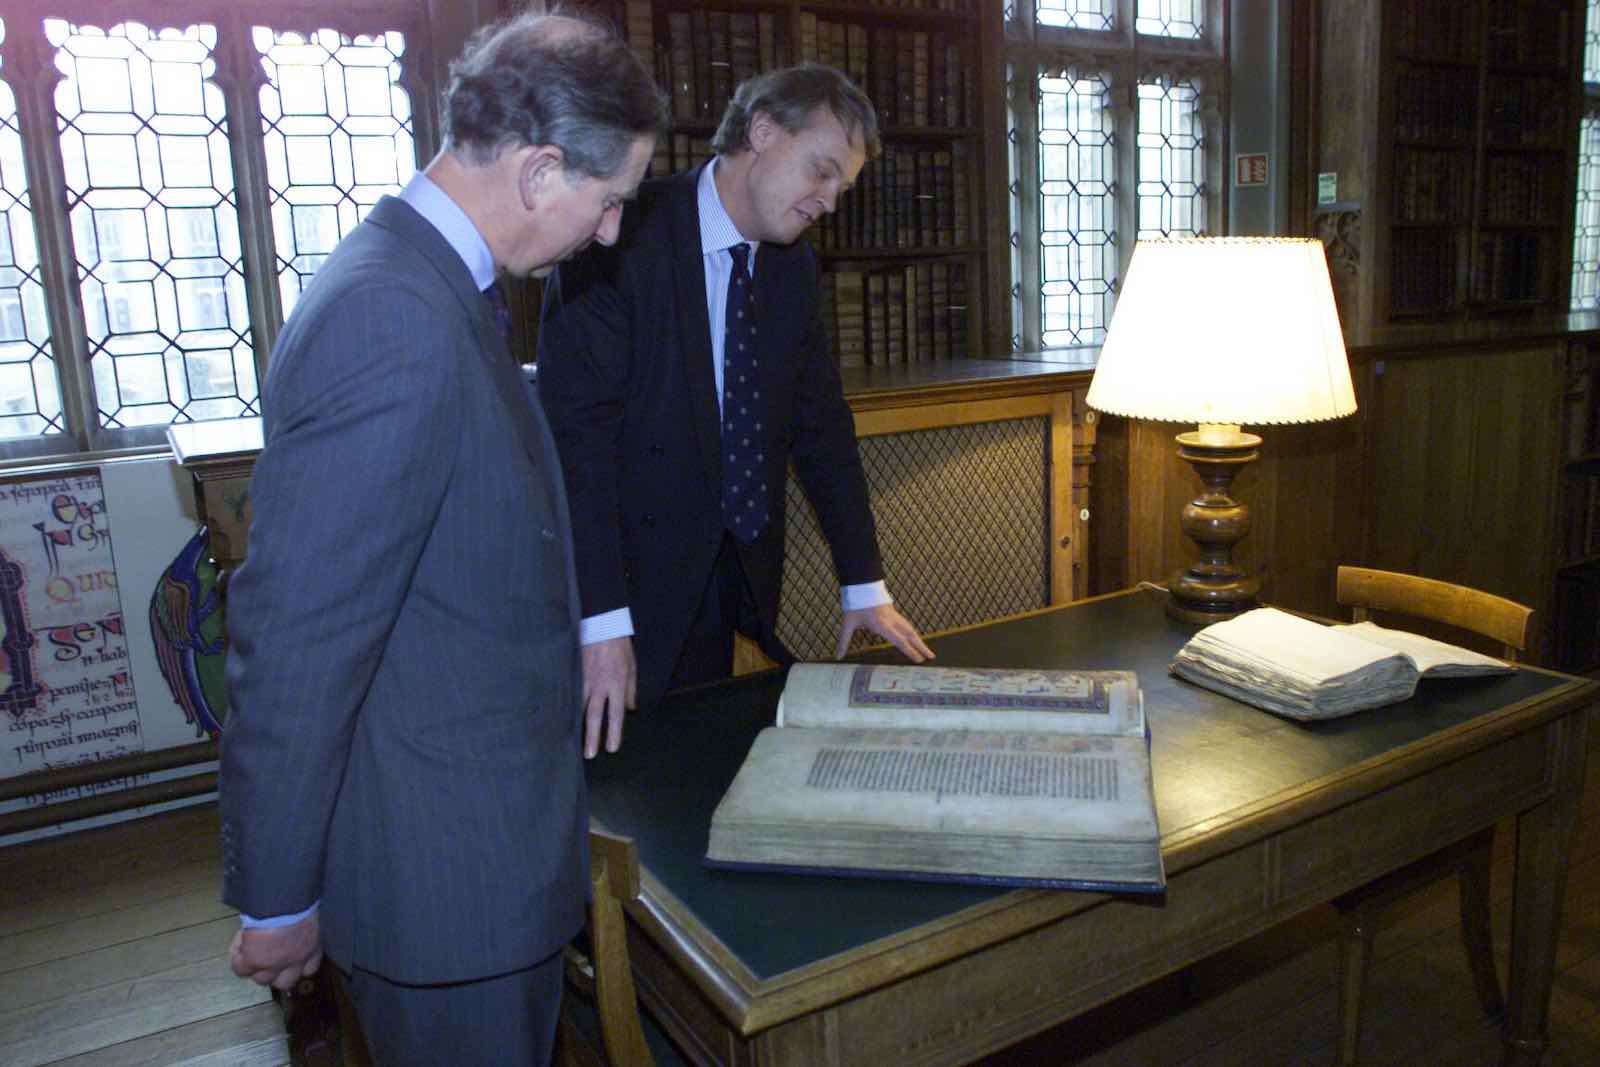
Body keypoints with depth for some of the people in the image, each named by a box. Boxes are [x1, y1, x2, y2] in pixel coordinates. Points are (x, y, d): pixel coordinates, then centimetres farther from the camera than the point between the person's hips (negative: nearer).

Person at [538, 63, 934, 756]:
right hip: (629, 582, -6)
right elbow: (575, 427, -20)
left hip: (733, 589, 6)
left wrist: (865, 585, 8)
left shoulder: (792, 266, 7)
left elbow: (821, 423, 11)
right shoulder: (622, 236, -14)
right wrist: (603, 620, -24)